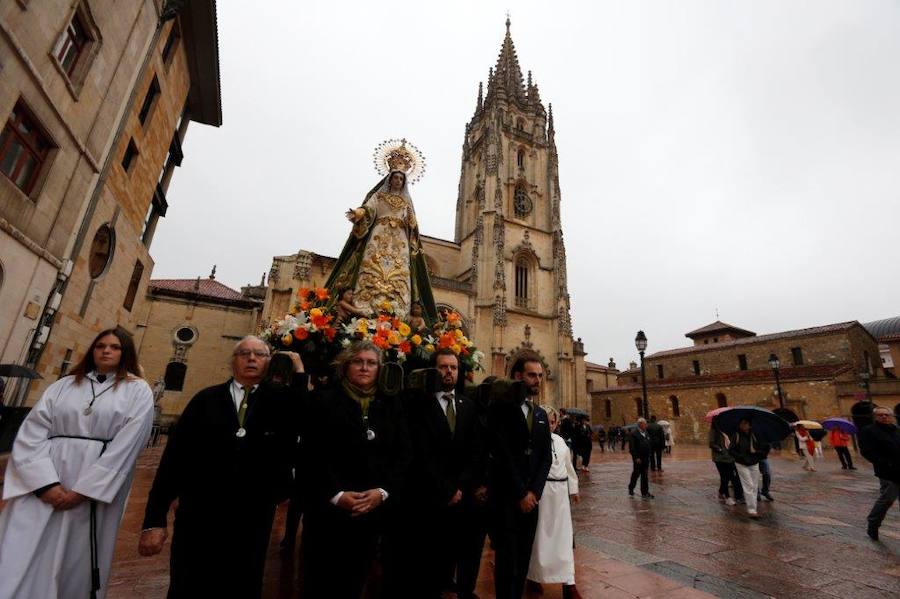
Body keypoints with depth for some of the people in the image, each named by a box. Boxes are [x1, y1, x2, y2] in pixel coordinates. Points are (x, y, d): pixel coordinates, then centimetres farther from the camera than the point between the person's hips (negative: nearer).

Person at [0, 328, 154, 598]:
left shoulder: (137, 390, 2)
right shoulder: (64, 385, 12)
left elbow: (127, 445, -6)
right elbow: (31, 433, 3)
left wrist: (83, 490, -11)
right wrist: (46, 483, -10)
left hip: (97, 488, -2)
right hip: (42, 485, 2)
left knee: (76, 564, 6)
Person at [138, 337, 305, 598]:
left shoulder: (279, 402, -1)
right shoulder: (206, 399, 0)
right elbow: (175, 456, -2)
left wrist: (299, 373, -18)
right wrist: (155, 518, -6)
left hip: (252, 523, 1)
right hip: (198, 518, 0)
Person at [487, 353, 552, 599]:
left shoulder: (541, 414, 11)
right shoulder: (501, 408, -10)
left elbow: (545, 457, 8)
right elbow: (502, 455, -14)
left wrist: (533, 491, -4)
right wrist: (520, 493, -11)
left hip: (531, 496, 6)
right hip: (505, 496, -5)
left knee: (523, 556, 12)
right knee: (507, 557, 3)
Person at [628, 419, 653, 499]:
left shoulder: (646, 433, 10)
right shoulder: (633, 434, -14)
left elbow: (648, 445, 16)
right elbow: (632, 447, -17)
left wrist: (648, 456, 11)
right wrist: (636, 458, -19)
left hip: (645, 458, 6)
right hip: (638, 459, -6)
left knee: (644, 476, 10)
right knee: (636, 474, 6)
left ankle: (645, 493, 17)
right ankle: (631, 489, 26)